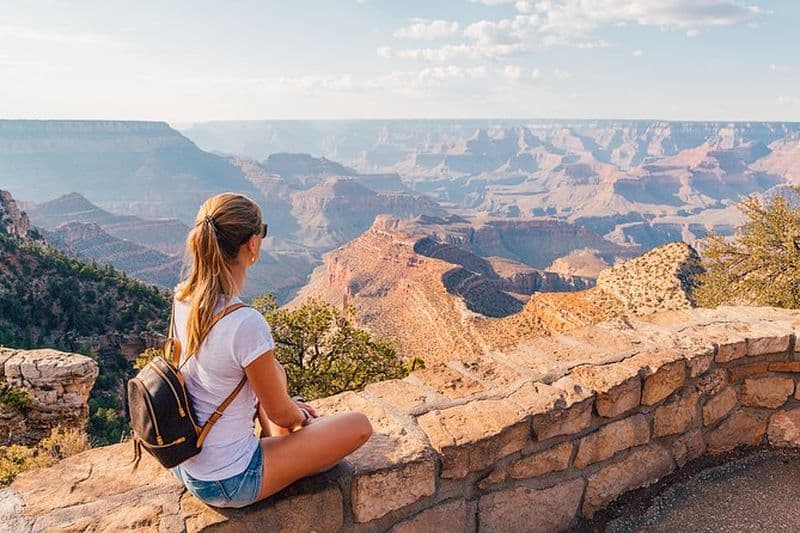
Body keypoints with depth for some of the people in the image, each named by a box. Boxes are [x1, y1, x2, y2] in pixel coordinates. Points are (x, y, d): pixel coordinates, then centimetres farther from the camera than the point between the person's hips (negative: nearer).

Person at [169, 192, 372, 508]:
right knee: (359, 426, 1)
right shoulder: (246, 324, -32)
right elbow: (280, 414, -17)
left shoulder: (183, 297, -8)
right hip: (228, 483, -8)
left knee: (275, 371, 26)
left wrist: (288, 407, 14)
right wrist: (304, 417, 8)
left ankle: (283, 448, 32)